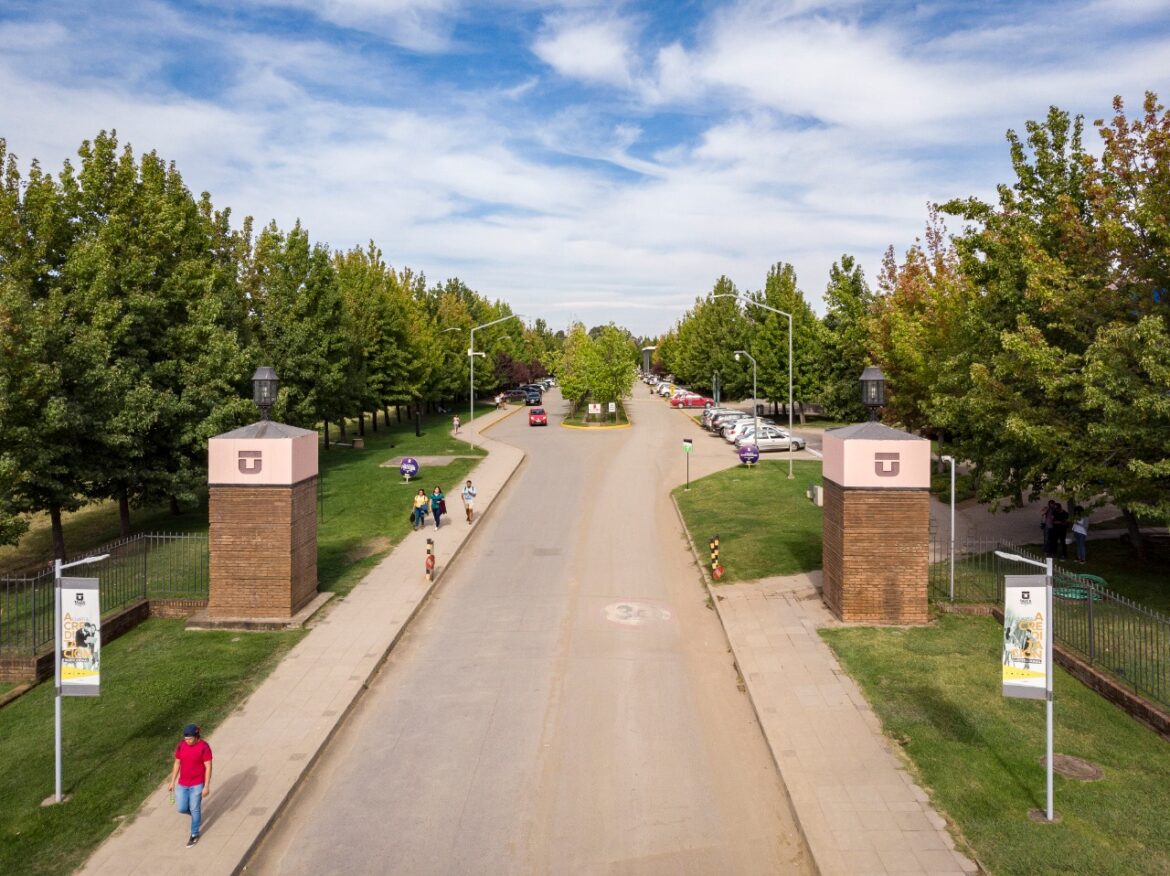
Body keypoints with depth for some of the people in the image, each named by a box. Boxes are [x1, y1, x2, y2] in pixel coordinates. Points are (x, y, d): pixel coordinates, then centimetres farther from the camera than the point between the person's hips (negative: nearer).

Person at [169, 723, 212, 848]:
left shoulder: (204, 747, -21)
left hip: (197, 783, -5)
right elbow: (177, 764, 4)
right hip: (183, 783, 5)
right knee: (181, 808, 8)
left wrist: (207, 786, -17)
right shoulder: (181, 745, -7)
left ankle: (194, 834, 28)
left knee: (194, 809, 6)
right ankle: (197, 815, 41)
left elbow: (208, 767, -17)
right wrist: (172, 782, 7)